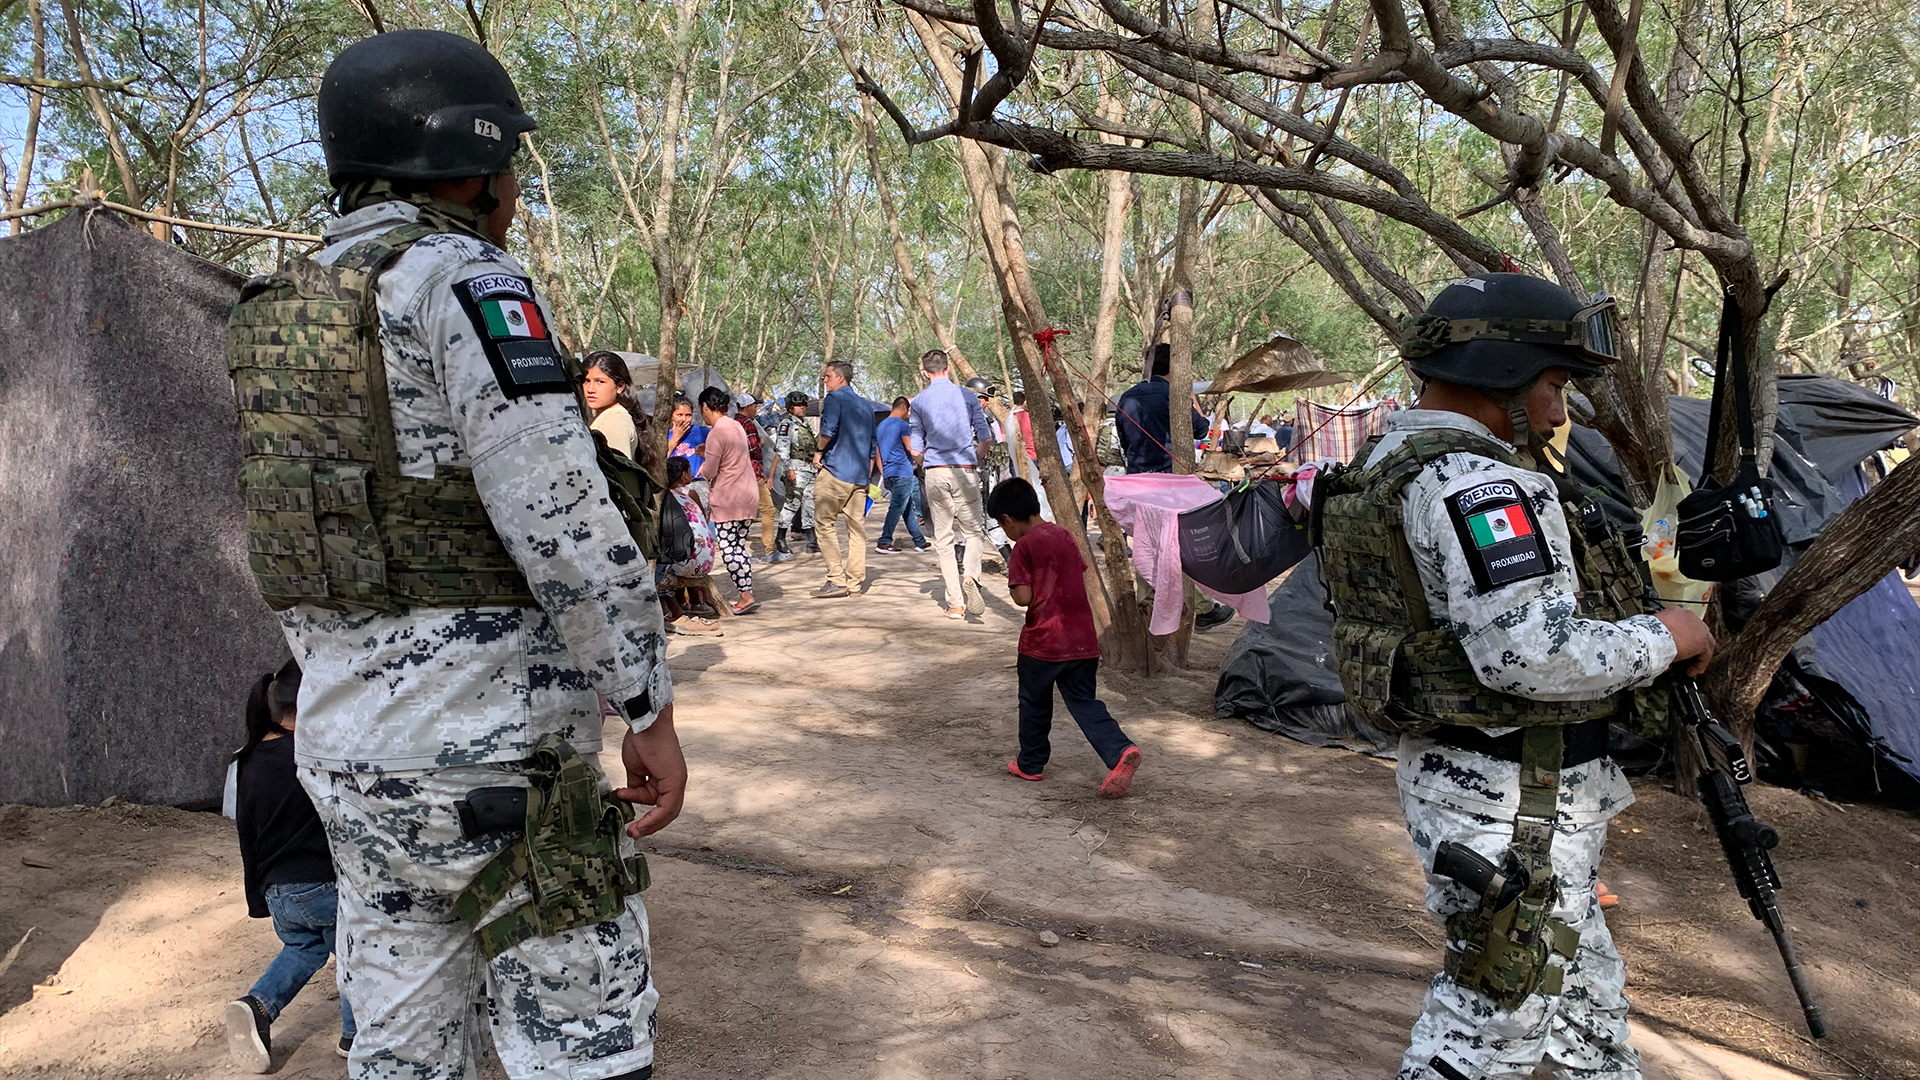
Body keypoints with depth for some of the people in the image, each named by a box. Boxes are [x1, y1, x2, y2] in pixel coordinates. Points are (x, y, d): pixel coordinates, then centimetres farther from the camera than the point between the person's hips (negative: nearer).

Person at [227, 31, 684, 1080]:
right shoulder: (464, 281, -12)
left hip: (349, 748, 9)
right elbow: (567, 522, -21)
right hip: (494, 757, -8)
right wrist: (652, 714, -14)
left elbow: (288, 545, 19)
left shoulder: (282, 312, 14)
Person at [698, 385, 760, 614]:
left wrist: (703, 467, 6)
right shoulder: (737, 426, 10)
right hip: (748, 494, 9)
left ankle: (746, 596, -8)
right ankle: (747, 594, 12)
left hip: (727, 499, -9)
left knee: (728, 549, -4)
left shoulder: (716, 433, -16)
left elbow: (709, 472, -15)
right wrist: (709, 452, 14)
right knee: (740, 546, 12)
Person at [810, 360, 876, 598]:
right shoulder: (867, 405, 19)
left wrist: (819, 451, -4)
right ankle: (855, 582, 8)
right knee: (857, 527, 7)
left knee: (825, 524, -2)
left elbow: (828, 429, -21)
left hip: (835, 470, -7)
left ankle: (836, 581, -7)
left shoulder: (834, 398, -4)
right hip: (860, 475, 7)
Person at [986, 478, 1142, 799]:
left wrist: (1014, 583, 4)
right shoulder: (1065, 536, 10)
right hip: (1083, 639, 6)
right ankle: (1121, 751, -11)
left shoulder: (1025, 546, -11)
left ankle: (1030, 764, 28)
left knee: (1034, 703, 14)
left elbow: (1023, 597, -16)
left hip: (1042, 642, -6)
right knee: (1084, 702, 9)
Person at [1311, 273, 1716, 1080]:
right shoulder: (1478, 485, -23)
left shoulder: (1393, 463, 11)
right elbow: (1535, 656, -29)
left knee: (1582, 981, 24)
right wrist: (1664, 638, -14)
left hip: (1455, 769, 10)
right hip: (1516, 802, -10)